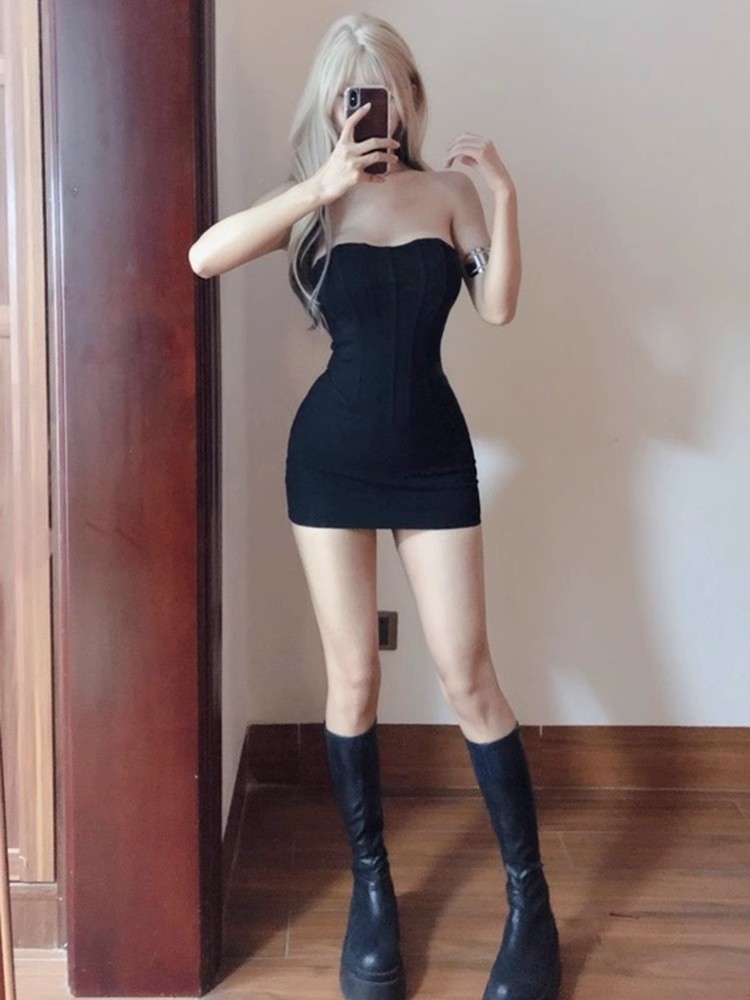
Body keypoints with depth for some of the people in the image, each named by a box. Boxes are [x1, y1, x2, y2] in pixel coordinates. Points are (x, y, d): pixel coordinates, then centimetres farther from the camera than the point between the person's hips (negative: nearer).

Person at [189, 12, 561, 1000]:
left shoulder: (447, 189, 3)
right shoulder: (311, 202, 1)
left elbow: (499, 307, -6)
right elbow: (204, 257, -16)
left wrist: (505, 194, -15)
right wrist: (321, 187, -20)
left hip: (433, 454, 0)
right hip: (332, 455, 0)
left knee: (468, 676, 0)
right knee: (353, 678, 6)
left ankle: (530, 901, 14)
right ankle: (371, 889, 23)